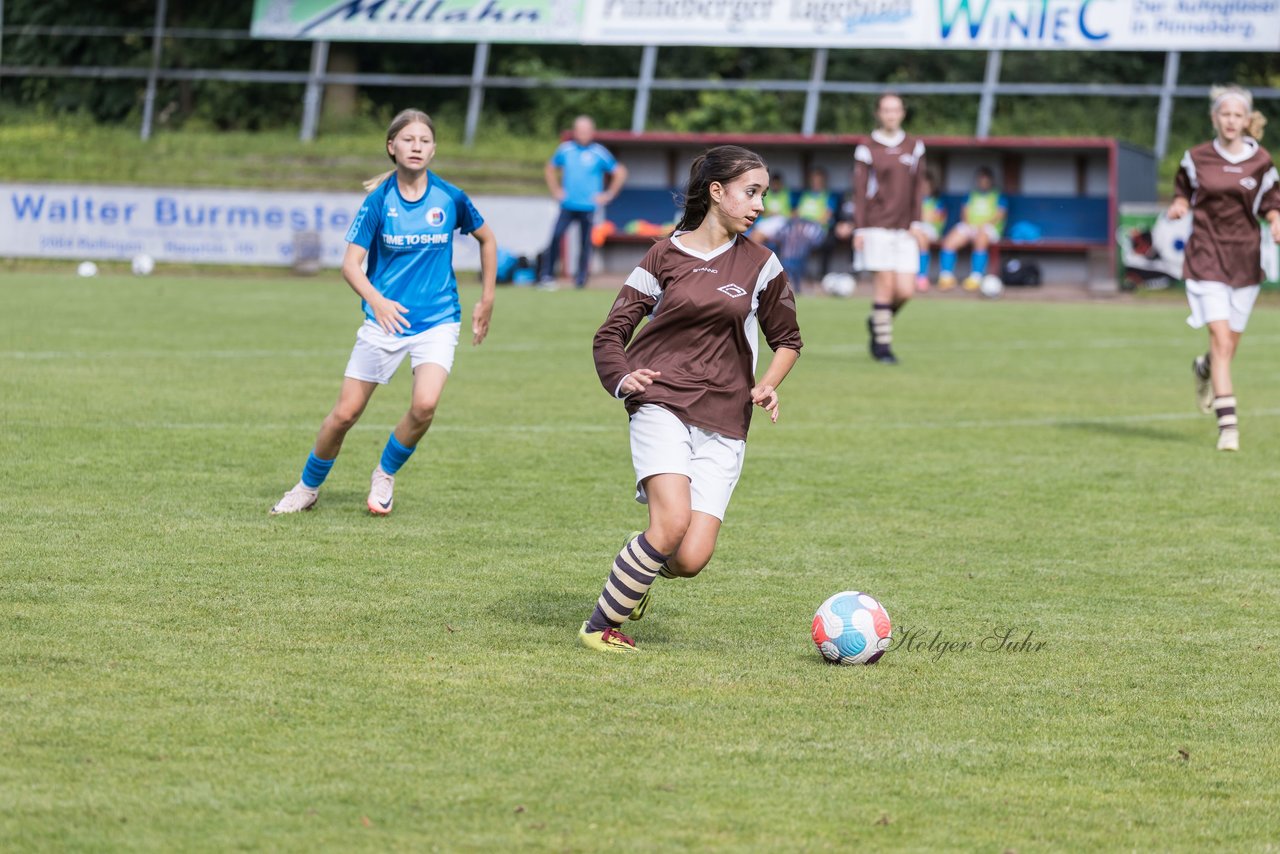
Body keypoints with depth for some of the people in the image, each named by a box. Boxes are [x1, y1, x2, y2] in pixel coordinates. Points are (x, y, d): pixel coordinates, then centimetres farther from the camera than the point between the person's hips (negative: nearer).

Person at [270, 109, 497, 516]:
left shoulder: (450, 198, -4)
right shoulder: (379, 200, -7)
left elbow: (487, 238, 14)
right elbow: (351, 263, -13)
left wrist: (487, 299, 14)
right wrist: (377, 300, -32)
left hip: (437, 320, 0)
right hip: (385, 319, 0)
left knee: (425, 405, -23)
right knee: (345, 413, 0)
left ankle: (385, 475, 4)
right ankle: (308, 488, 25)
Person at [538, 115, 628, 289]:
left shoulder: (599, 153, -3)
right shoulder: (565, 149, 5)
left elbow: (620, 173, 5)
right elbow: (549, 169, 22)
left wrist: (608, 195, 2)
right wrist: (556, 190, 12)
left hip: (588, 207, -1)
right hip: (567, 205, 1)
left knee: (585, 242, 0)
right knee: (556, 236, -14)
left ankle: (581, 279, 12)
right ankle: (546, 275, -13)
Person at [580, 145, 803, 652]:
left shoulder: (760, 264, 10)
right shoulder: (665, 256, 6)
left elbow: (787, 340, 22)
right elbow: (611, 333, 9)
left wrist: (767, 385, 3)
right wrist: (623, 378, -11)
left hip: (723, 422, 2)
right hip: (662, 405, -2)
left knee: (690, 560, -11)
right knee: (673, 522, -25)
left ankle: (640, 570, 25)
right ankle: (600, 627, -7)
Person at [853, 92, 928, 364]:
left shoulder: (914, 147, 10)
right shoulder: (868, 149, 0)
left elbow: (917, 186, 12)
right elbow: (860, 192, 0)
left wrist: (916, 222, 3)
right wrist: (859, 229, -5)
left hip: (904, 229, 4)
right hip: (877, 226, -4)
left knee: (905, 290, -4)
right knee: (886, 284, -8)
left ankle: (877, 321, 24)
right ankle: (882, 344, 2)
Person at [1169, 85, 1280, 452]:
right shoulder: (1196, 158, 0)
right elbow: (1184, 190, 15)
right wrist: (1180, 205, -7)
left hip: (1245, 257, 2)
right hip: (1206, 256, -2)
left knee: (1230, 344, 10)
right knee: (1221, 339, -15)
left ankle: (1205, 369, 49)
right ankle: (1227, 424, -16)